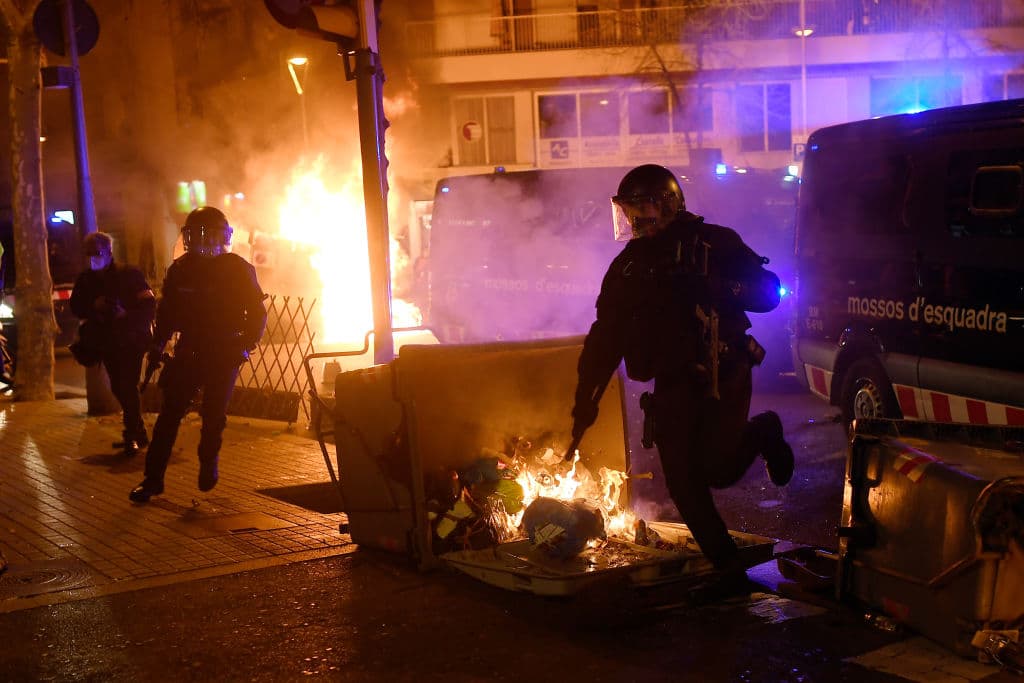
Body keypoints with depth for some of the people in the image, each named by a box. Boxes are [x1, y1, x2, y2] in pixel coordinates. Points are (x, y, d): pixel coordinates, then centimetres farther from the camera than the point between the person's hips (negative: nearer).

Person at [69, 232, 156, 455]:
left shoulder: (129, 274, -6)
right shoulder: (85, 280, 6)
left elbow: (149, 303, -10)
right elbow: (76, 307, 7)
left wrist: (126, 313, -24)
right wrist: (94, 306, -12)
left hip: (131, 339, -5)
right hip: (106, 342, 5)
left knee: (127, 386, -12)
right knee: (119, 388, 10)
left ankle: (132, 436, -3)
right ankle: (137, 432, 25)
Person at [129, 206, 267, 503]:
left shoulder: (238, 269, -4)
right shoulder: (180, 268, 4)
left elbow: (257, 312, 0)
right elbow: (166, 309, 13)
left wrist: (247, 345, -10)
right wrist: (158, 344, 3)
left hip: (224, 354, -2)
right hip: (189, 350, 2)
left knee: (214, 414, -1)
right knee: (169, 412, -4)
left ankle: (208, 463, 27)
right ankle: (153, 478, -1)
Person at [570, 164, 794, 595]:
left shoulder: (712, 243, -1)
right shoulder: (628, 266, 14)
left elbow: (767, 290, -5)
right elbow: (605, 337, 13)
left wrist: (720, 288, -24)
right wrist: (586, 397, 7)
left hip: (721, 377, -5)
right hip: (672, 386, 5)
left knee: (716, 470, -17)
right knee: (683, 485, -1)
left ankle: (763, 433, 15)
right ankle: (729, 571, 13)